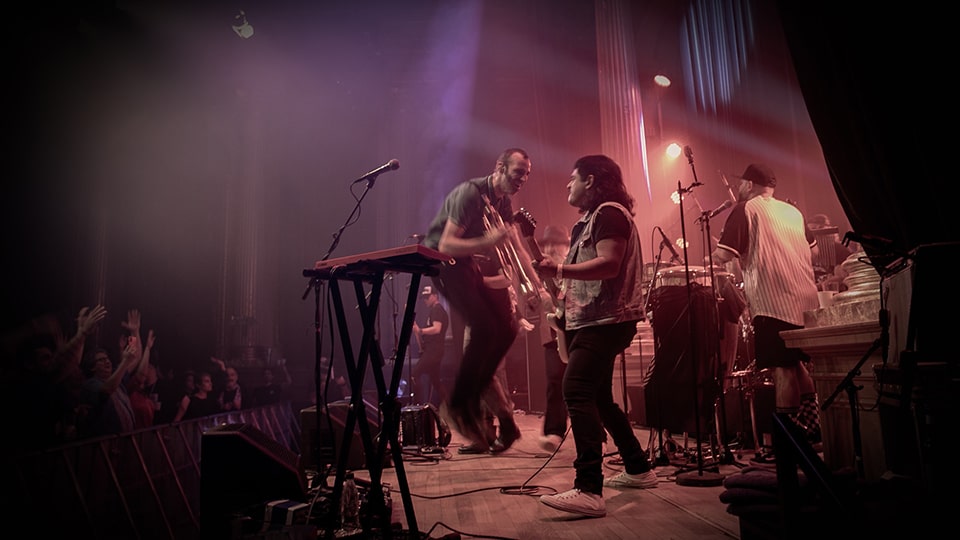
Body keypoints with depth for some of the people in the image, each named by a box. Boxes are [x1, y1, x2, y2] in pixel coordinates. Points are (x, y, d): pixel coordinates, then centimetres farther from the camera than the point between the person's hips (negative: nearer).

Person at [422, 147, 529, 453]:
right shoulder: (470, 193, -19)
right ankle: (460, 404, -8)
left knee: (506, 328, -2)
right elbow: (446, 244, -26)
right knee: (483, 327, -23)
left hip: (469, 263, 8)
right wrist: (486, 243, -39)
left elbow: (503, 249, 14)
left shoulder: (504, 203, 7)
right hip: (443, 263, -8)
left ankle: (475, 391, 11)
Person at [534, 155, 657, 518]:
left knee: (576, 392, -22)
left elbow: (609, 264, -23)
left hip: (606, 320, -11)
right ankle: (638, 469, 28)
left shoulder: (609, 212, -9)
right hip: (591, 320, 11)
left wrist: (559, 270, -31)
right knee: (597, 398, 17)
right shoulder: (591, 218, 22)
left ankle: (589, 491, -24)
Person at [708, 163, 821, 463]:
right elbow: (810, 247, 29)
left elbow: (723, 255, -13)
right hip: (805, 298, 8)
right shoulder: (793, 211, 17)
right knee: (799, 365, 18)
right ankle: (811, 429, 27)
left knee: (783, 369, -6)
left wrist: (715, 254, 8)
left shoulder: (745, 209, -3)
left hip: (773, 301, -7)